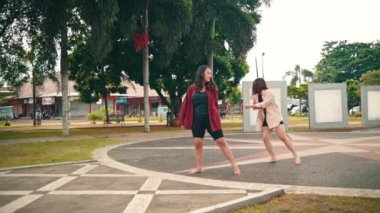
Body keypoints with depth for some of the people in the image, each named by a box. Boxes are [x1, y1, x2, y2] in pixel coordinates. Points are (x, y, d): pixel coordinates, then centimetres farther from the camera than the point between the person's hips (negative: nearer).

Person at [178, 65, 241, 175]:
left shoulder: (212, 88, 1)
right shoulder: (192, 88, 2)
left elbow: (215, 104, 5)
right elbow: (186, 104, 5)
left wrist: (217, 118, 2)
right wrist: (182, 121, 4)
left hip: (210, 118, -1)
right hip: (197, 120, 1)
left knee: (221, 141, 0)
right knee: (197, 143, 4)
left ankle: (234, 165, 6)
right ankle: (199, 167, 19)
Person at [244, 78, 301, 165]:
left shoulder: (269, 92, -14)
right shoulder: (257, 95, 7)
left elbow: (264, 104, -23)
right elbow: (256, 106, 6)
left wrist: (250, 105, -24)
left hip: (275, 117, -7)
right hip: (265, 119, 7)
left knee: (283, 136, -14)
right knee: (265, 138, -6)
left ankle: (296, 155, -6)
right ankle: (273, 157, 3)